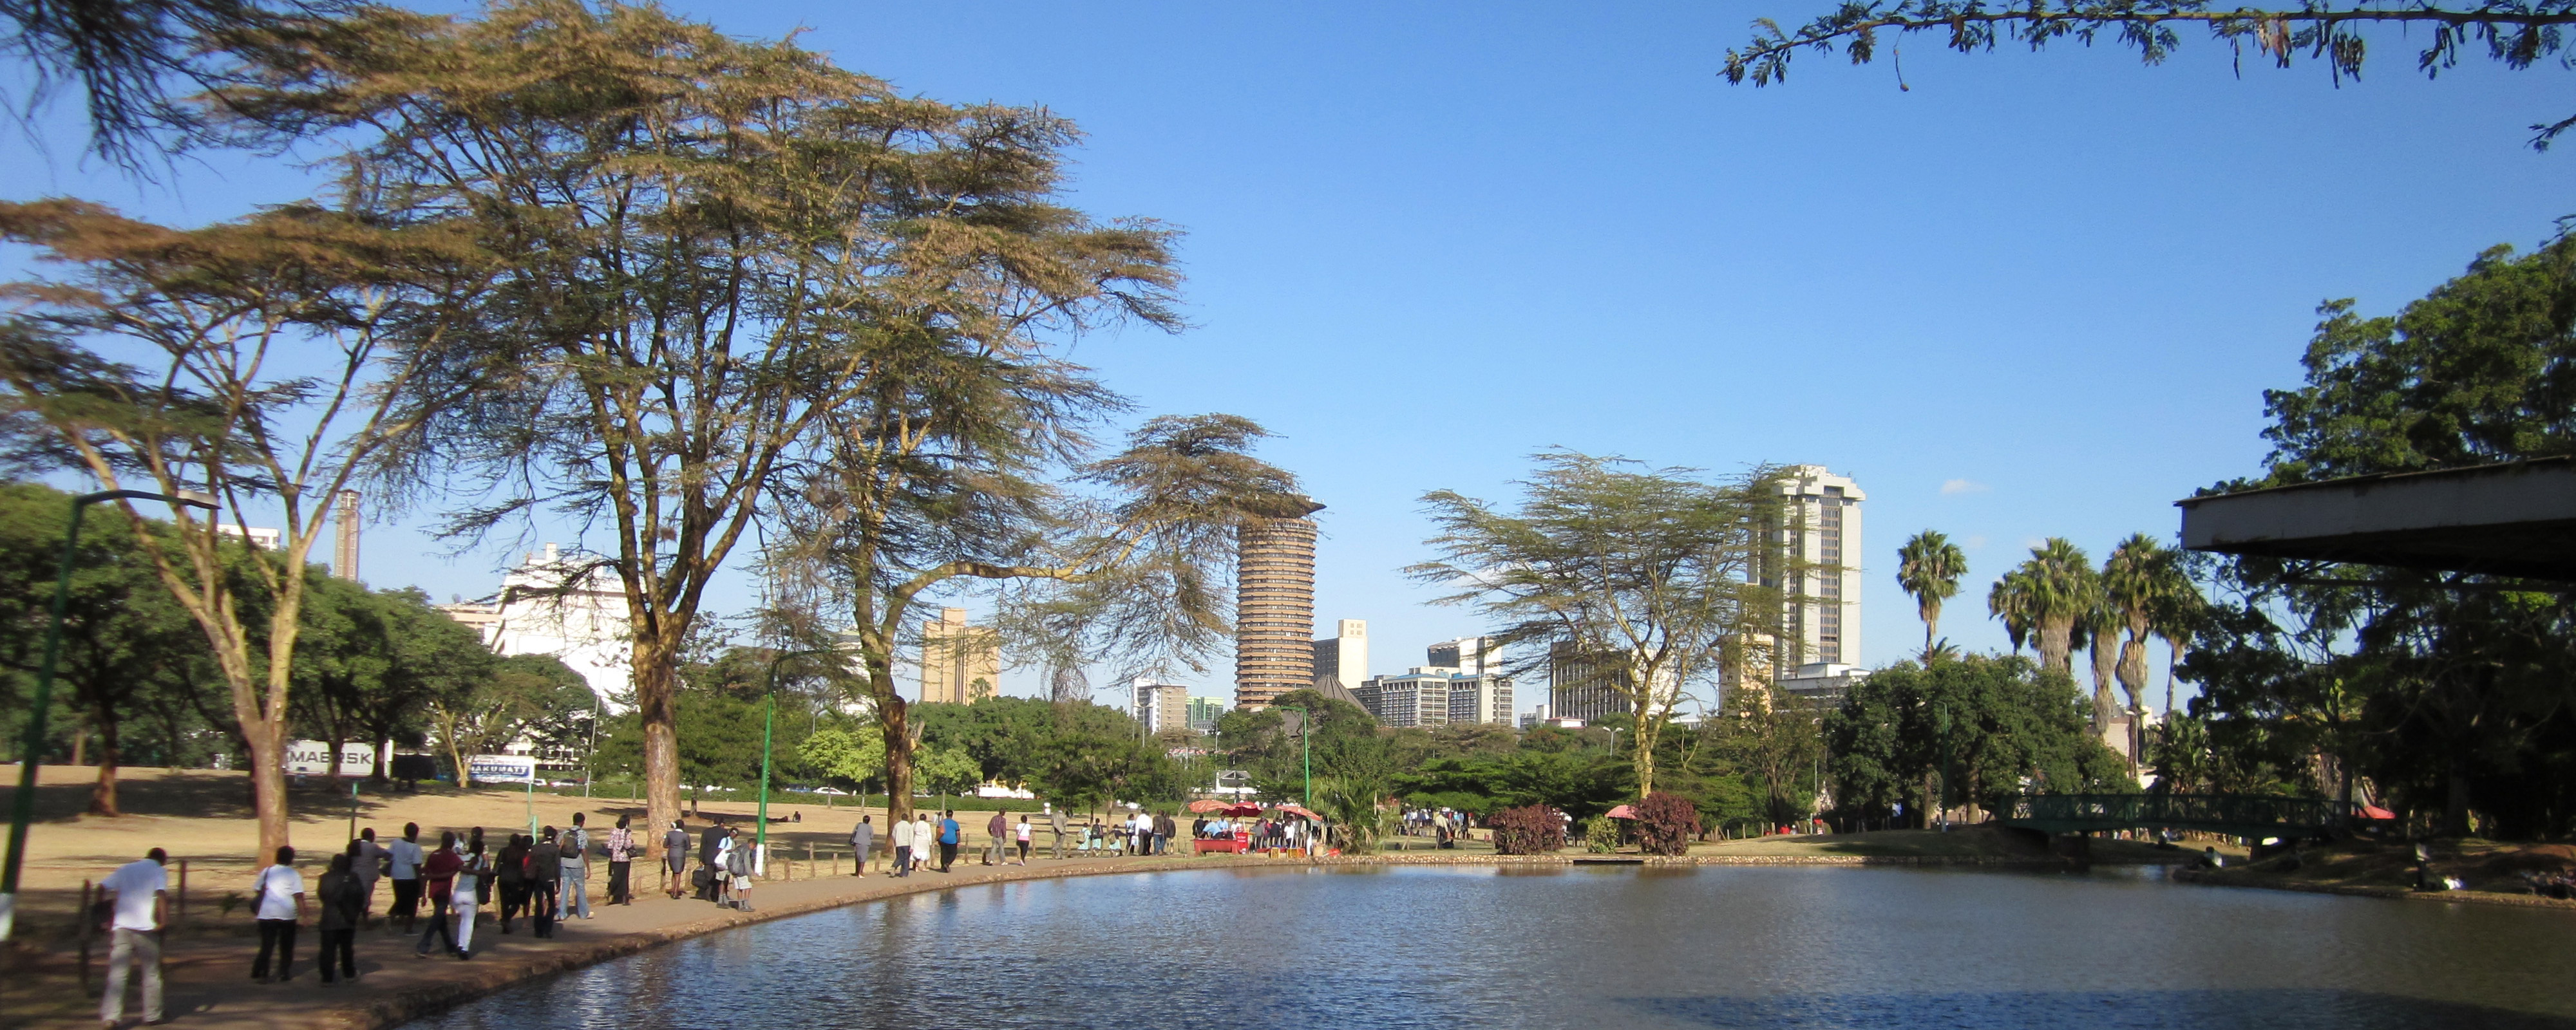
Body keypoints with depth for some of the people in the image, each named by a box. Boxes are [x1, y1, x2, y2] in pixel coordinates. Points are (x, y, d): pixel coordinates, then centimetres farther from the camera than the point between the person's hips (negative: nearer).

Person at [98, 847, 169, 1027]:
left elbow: (102, 888, 10)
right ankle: (152, 1015, 15)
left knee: (117, 972, 2)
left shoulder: (126, 869, 17)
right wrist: (162, 920, -9)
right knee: (151, 972, 10)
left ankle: (111, 1015, -9)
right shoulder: (159, 871, 4)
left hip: (121, 926, 3)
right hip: (146, 927, -3)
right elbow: (161, 895, -14)